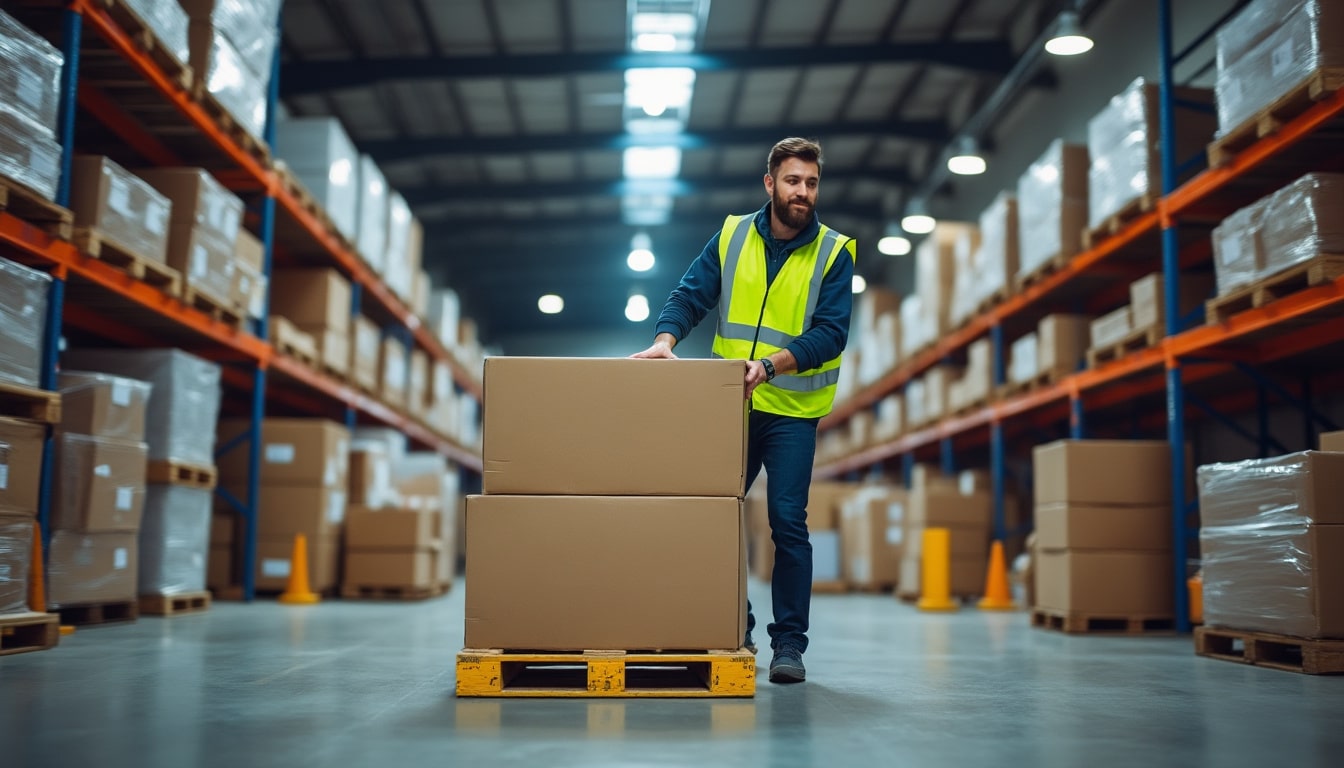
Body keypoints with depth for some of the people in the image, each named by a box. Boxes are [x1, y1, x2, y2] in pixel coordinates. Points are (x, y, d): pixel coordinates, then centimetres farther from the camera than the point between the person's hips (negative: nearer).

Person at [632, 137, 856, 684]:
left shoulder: (833, 253, -5)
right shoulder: (732, 237, 3)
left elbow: (830, 334, -13)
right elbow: (690, 295, -1)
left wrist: (769, 364, -26)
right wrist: (665, 339, -20)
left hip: (793, 410, -3)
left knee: (787, 522, -5)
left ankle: (789, 642, 8)